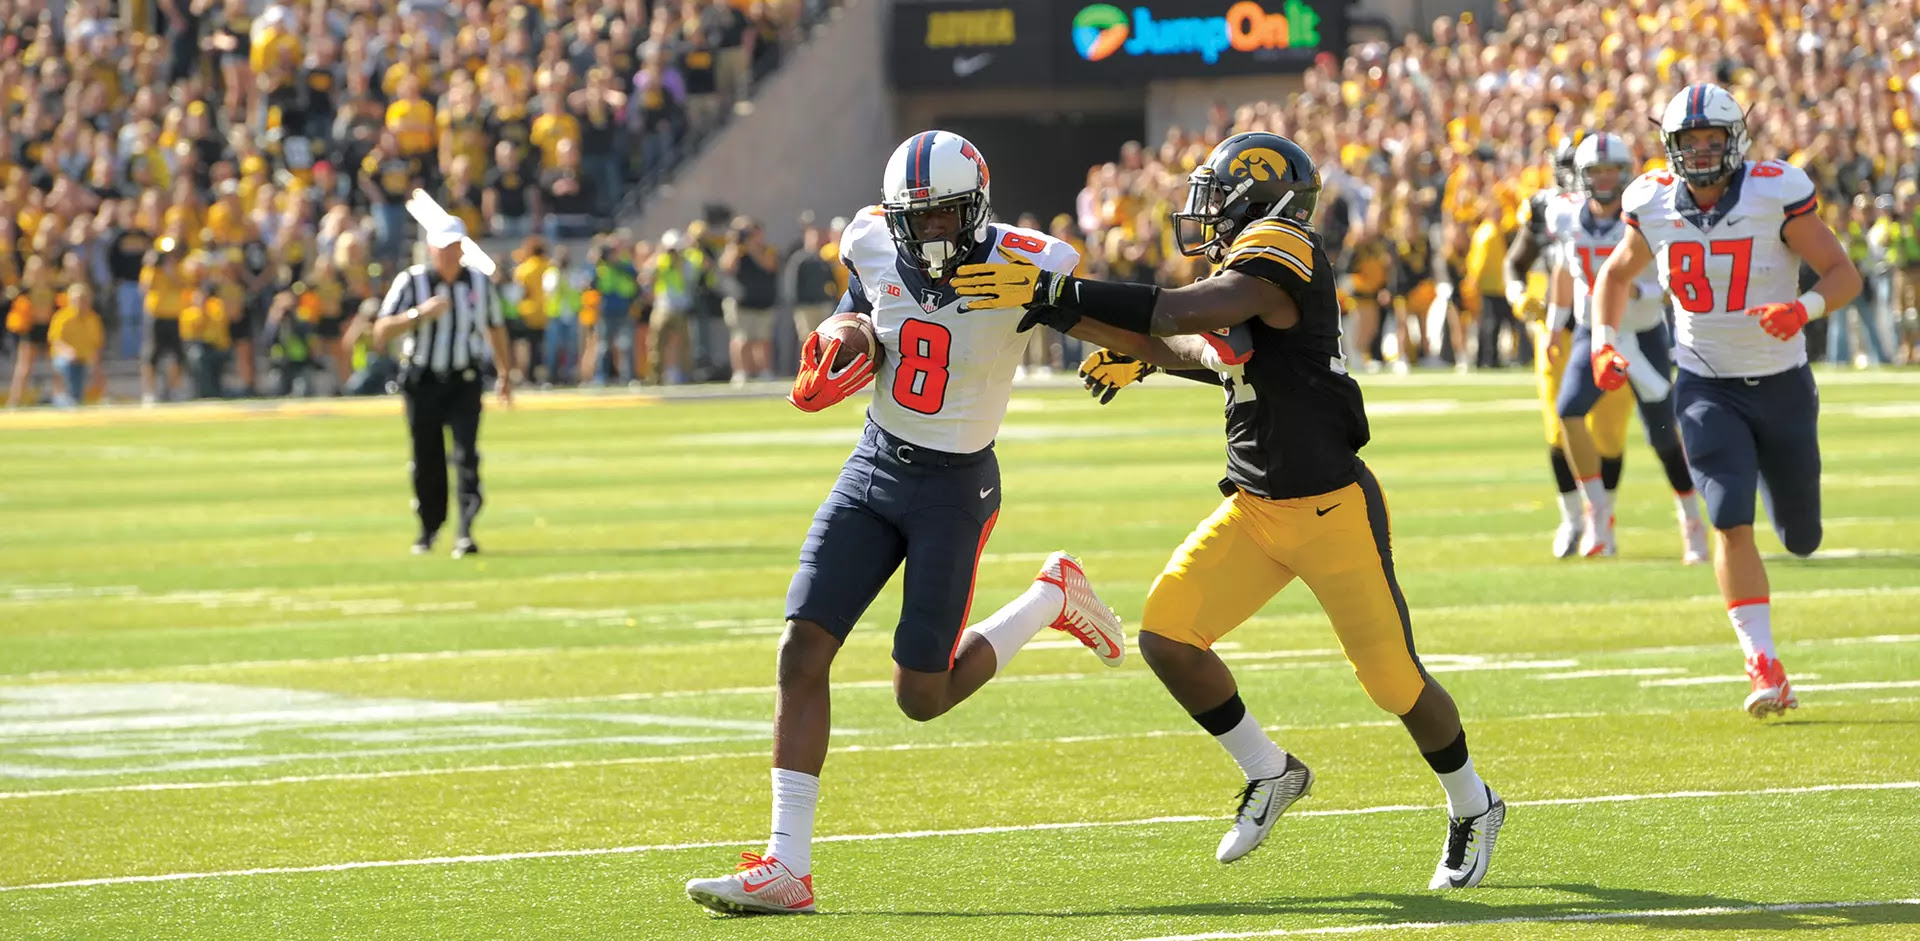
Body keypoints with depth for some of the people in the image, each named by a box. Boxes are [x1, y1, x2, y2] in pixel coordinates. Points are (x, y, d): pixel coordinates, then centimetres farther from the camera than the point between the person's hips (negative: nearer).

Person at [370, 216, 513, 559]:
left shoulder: (479, 282, 3)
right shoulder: (411, 281, -6)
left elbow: (495, 327, 18)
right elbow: (381, 331, -13)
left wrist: (504, 374, 21)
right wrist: (420, 313, -26)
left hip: (464, 382, 1)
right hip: (422, 383, -1)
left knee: (466, 453, -16)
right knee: (426, 460, 6)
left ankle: (466, 532, -18)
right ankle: (429, 527, 27)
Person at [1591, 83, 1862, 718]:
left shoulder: (1776, 195, -15)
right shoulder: (1655, 206, -5)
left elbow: (1844, 275, -11)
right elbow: (1616, 276, 13)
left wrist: (1803, 309, -32)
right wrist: (1604, 343, -3)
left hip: (1781, 385, -1)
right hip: (1707, 387, 1)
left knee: (1801, 539, 11)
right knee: (1732, 524, -17)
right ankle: (1765, 669, -15)